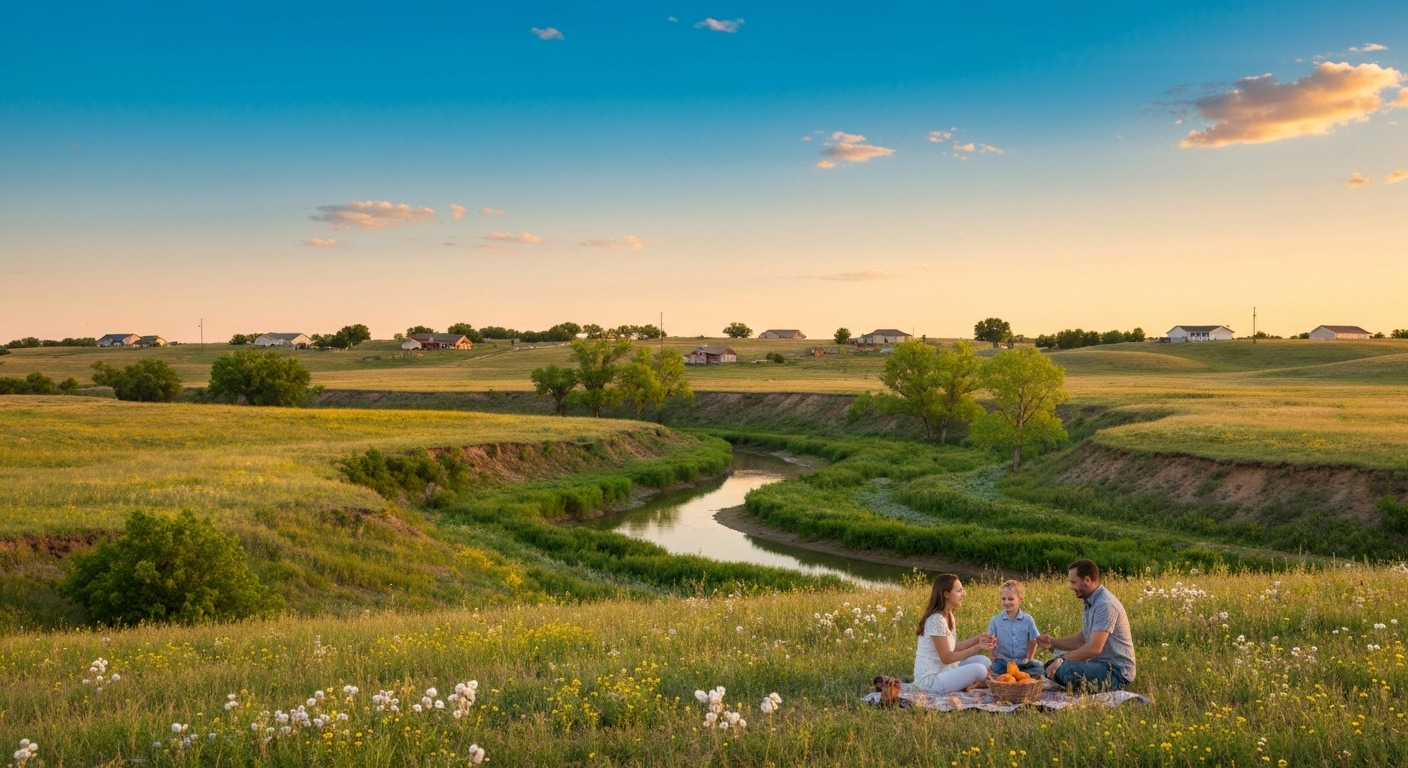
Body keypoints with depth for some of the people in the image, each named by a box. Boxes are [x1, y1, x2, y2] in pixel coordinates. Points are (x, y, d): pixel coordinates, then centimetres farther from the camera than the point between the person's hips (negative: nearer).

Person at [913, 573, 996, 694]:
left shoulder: (948, 616, 8)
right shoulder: (937, 620, -22)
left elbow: (953, 647, 8)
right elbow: (947, 657, -20)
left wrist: (978, 639, 0)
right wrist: (978, 647, -20)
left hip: (943, 670, 10)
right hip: (930, 679, -10)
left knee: (984, 661, 5)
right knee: (979, 670, -22)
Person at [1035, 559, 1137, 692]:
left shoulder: (1105, 604, -20)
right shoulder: (1091, 602, 12)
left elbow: (1094, 648, -27)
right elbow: (1082, 639, 19)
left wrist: (1061, 660, -20)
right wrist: (1052, 642, 6)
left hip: (1117, 671, -10)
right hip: (1101, 664, 10)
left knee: (1066, 670, -32)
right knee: (1050, 667, 11)